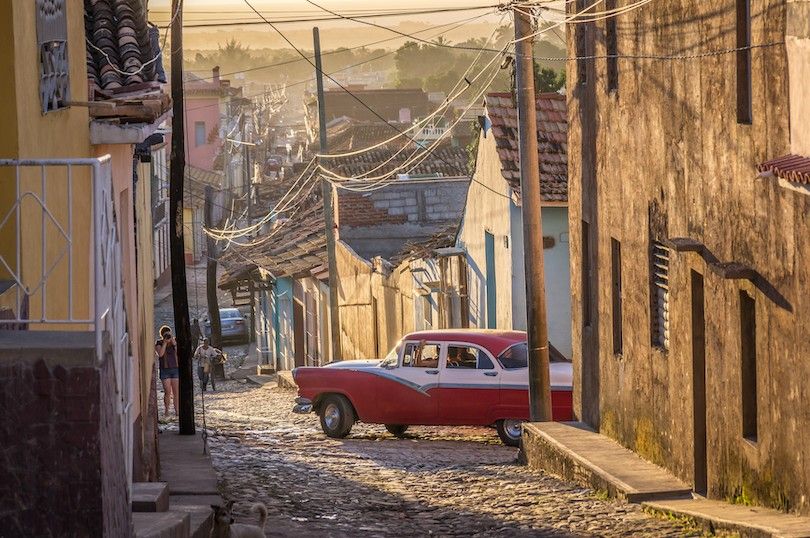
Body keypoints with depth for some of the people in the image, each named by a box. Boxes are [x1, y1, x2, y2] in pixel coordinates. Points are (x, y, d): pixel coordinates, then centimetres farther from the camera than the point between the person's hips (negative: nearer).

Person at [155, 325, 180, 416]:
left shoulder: (175, 341, 7)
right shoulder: (159, 343, 1)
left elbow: (179, 353, -4)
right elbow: (160, 354, -15)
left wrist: (174, 343, -14)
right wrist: (165, 342, -15)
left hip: (175, 368, 2)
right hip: (165, 369, -2)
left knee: (176, 391, -2)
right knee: (167, 392, -7)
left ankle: (177, 410, 1)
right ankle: (167, 411, 4)